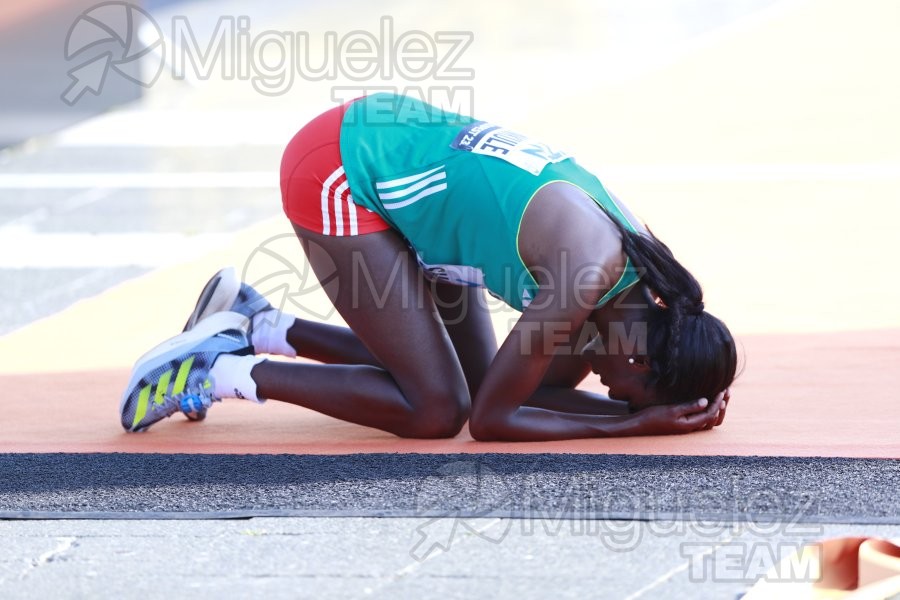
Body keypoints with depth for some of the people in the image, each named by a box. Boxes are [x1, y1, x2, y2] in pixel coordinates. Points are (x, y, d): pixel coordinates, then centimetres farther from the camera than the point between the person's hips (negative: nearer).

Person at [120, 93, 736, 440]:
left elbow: (548, 382, 8)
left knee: (474, 375, 10)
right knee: (437, 408, -11)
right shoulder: (591, 273, -28)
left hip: (397, 149, 9)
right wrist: (638, 422, -18)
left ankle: (258, 326, 17)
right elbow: (489, 419, -20)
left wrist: (662, 403, -7)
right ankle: (222, 373, -1)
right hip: (340, 172, -9)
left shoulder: (642, 257, -3)